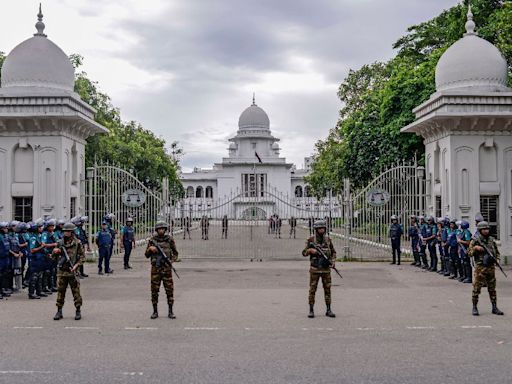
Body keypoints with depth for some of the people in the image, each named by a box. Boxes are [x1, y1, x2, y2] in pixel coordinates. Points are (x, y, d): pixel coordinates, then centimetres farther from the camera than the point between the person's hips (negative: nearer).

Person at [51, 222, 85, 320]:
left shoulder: (77, 243, 0)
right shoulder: (60, 242, 9)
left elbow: (82, 256, 1)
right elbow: (53, 257, 15)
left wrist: (76, 265, -13)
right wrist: (55, 252, -7)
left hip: (72, 271, -3)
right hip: (61, 271, 3)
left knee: (76, 291, 1)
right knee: (60, 291, 6)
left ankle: (78, 311, 10)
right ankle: (59, 311, 15)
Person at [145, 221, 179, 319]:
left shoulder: (170, 240, 2)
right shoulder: (152, 240, 3)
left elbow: (175, 253, 10)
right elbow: (147, 255, 8)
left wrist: (172, 260, -8)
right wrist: (150, 249, -11)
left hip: (167, 268, 0)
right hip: (155, 268, 1)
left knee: (169, 290, -1)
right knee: (154, 290, 3)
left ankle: (170, 312, 8)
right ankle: (155, 311, 13)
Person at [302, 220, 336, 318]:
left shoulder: (328, 239, 6)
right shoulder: (311, 239, -2)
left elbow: (333, 252, 15)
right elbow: (304, 253, 0)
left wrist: (333, 261, -1)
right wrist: (310, 250, -19)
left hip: (326, 268, 3)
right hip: (315, 268, -3)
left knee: (327, 289, 5)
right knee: (312, 290, -1)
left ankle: (328, 310, 12)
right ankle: (311, 310, 6)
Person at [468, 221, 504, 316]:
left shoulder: (492, 240, 10)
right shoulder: (475, 240, -4)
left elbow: (497, 252, 20)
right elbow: (469, 253, -5)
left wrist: (497, 259, 2)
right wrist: (475, 248, -22)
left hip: (491, 267, 5)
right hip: (480, 268, -5)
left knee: (492, 288, 10)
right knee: (476, 288, -3)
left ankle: (494, 307, 17)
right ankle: (474, 307, 7)